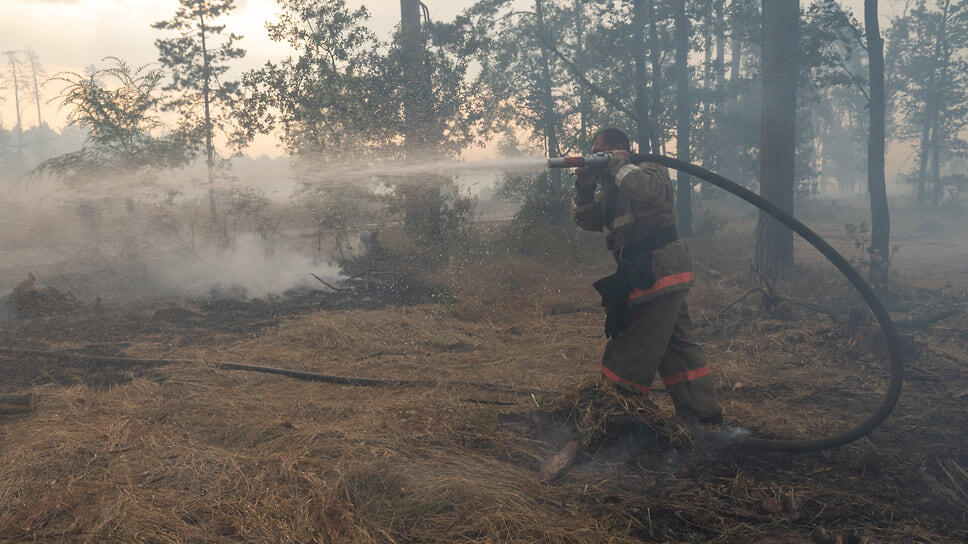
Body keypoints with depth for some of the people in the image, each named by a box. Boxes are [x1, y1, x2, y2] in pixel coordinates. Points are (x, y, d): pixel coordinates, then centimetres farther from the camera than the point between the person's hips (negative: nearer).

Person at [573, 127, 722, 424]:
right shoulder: (610, 187, 22)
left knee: (635, 349, -6)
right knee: (677, 344, 12)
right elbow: (587, 220, 16)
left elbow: (646, 190, -28)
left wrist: (620, 165, -12)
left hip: (659, 269, -10)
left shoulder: (651, 171, -4)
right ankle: (704, 414, 19)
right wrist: (585, 187, 0)